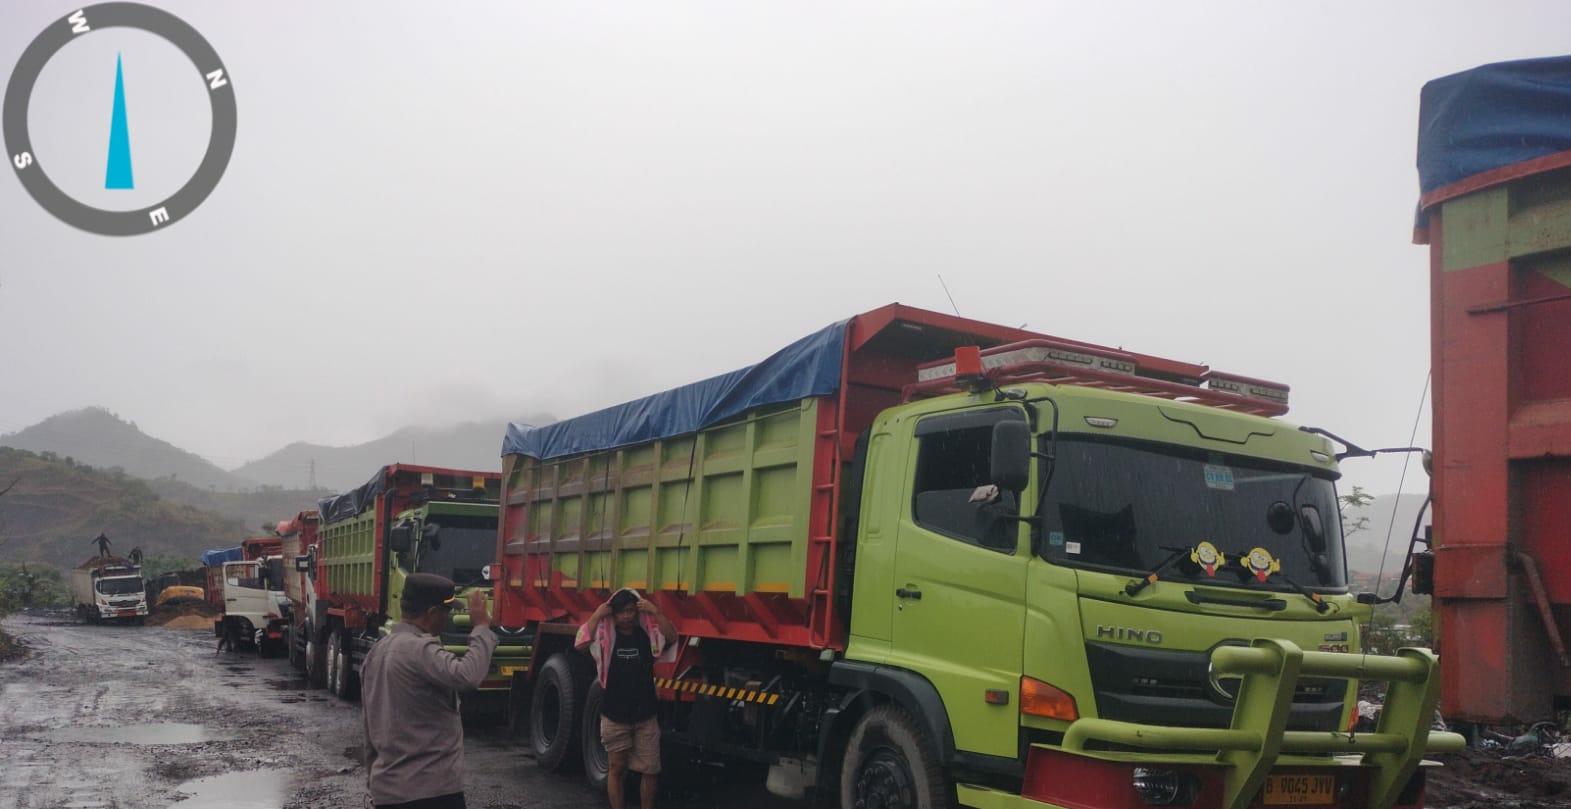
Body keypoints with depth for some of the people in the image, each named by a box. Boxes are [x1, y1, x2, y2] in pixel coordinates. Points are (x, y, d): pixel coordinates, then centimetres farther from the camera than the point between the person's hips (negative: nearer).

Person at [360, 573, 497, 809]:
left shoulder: (377, 651, 13)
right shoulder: (419, 649, -17)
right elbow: (466, 676, -34)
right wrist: (481, 627, -21)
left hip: (387, 788, 9)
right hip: (430, 789, -9)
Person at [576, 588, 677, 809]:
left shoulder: (648, 635, 0)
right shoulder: (604, 636, -4)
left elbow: (671, 638, -17)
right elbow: (581, 644, -20)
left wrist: (656, 612, -23)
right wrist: (596, 616, -20)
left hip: (645, 715, 1)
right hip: (614, 715, -1)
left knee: (650, 769, 5)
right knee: (617, 768, 7)